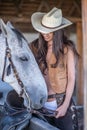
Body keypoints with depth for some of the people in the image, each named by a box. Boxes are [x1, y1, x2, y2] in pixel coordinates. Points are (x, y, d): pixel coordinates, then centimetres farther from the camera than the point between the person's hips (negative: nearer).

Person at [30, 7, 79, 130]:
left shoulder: (67, 48, -6)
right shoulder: (35, 47, 2)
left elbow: (71, 78, -6)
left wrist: (65, 105, -10)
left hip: (62, 102, -3)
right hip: (42, 102, 3)